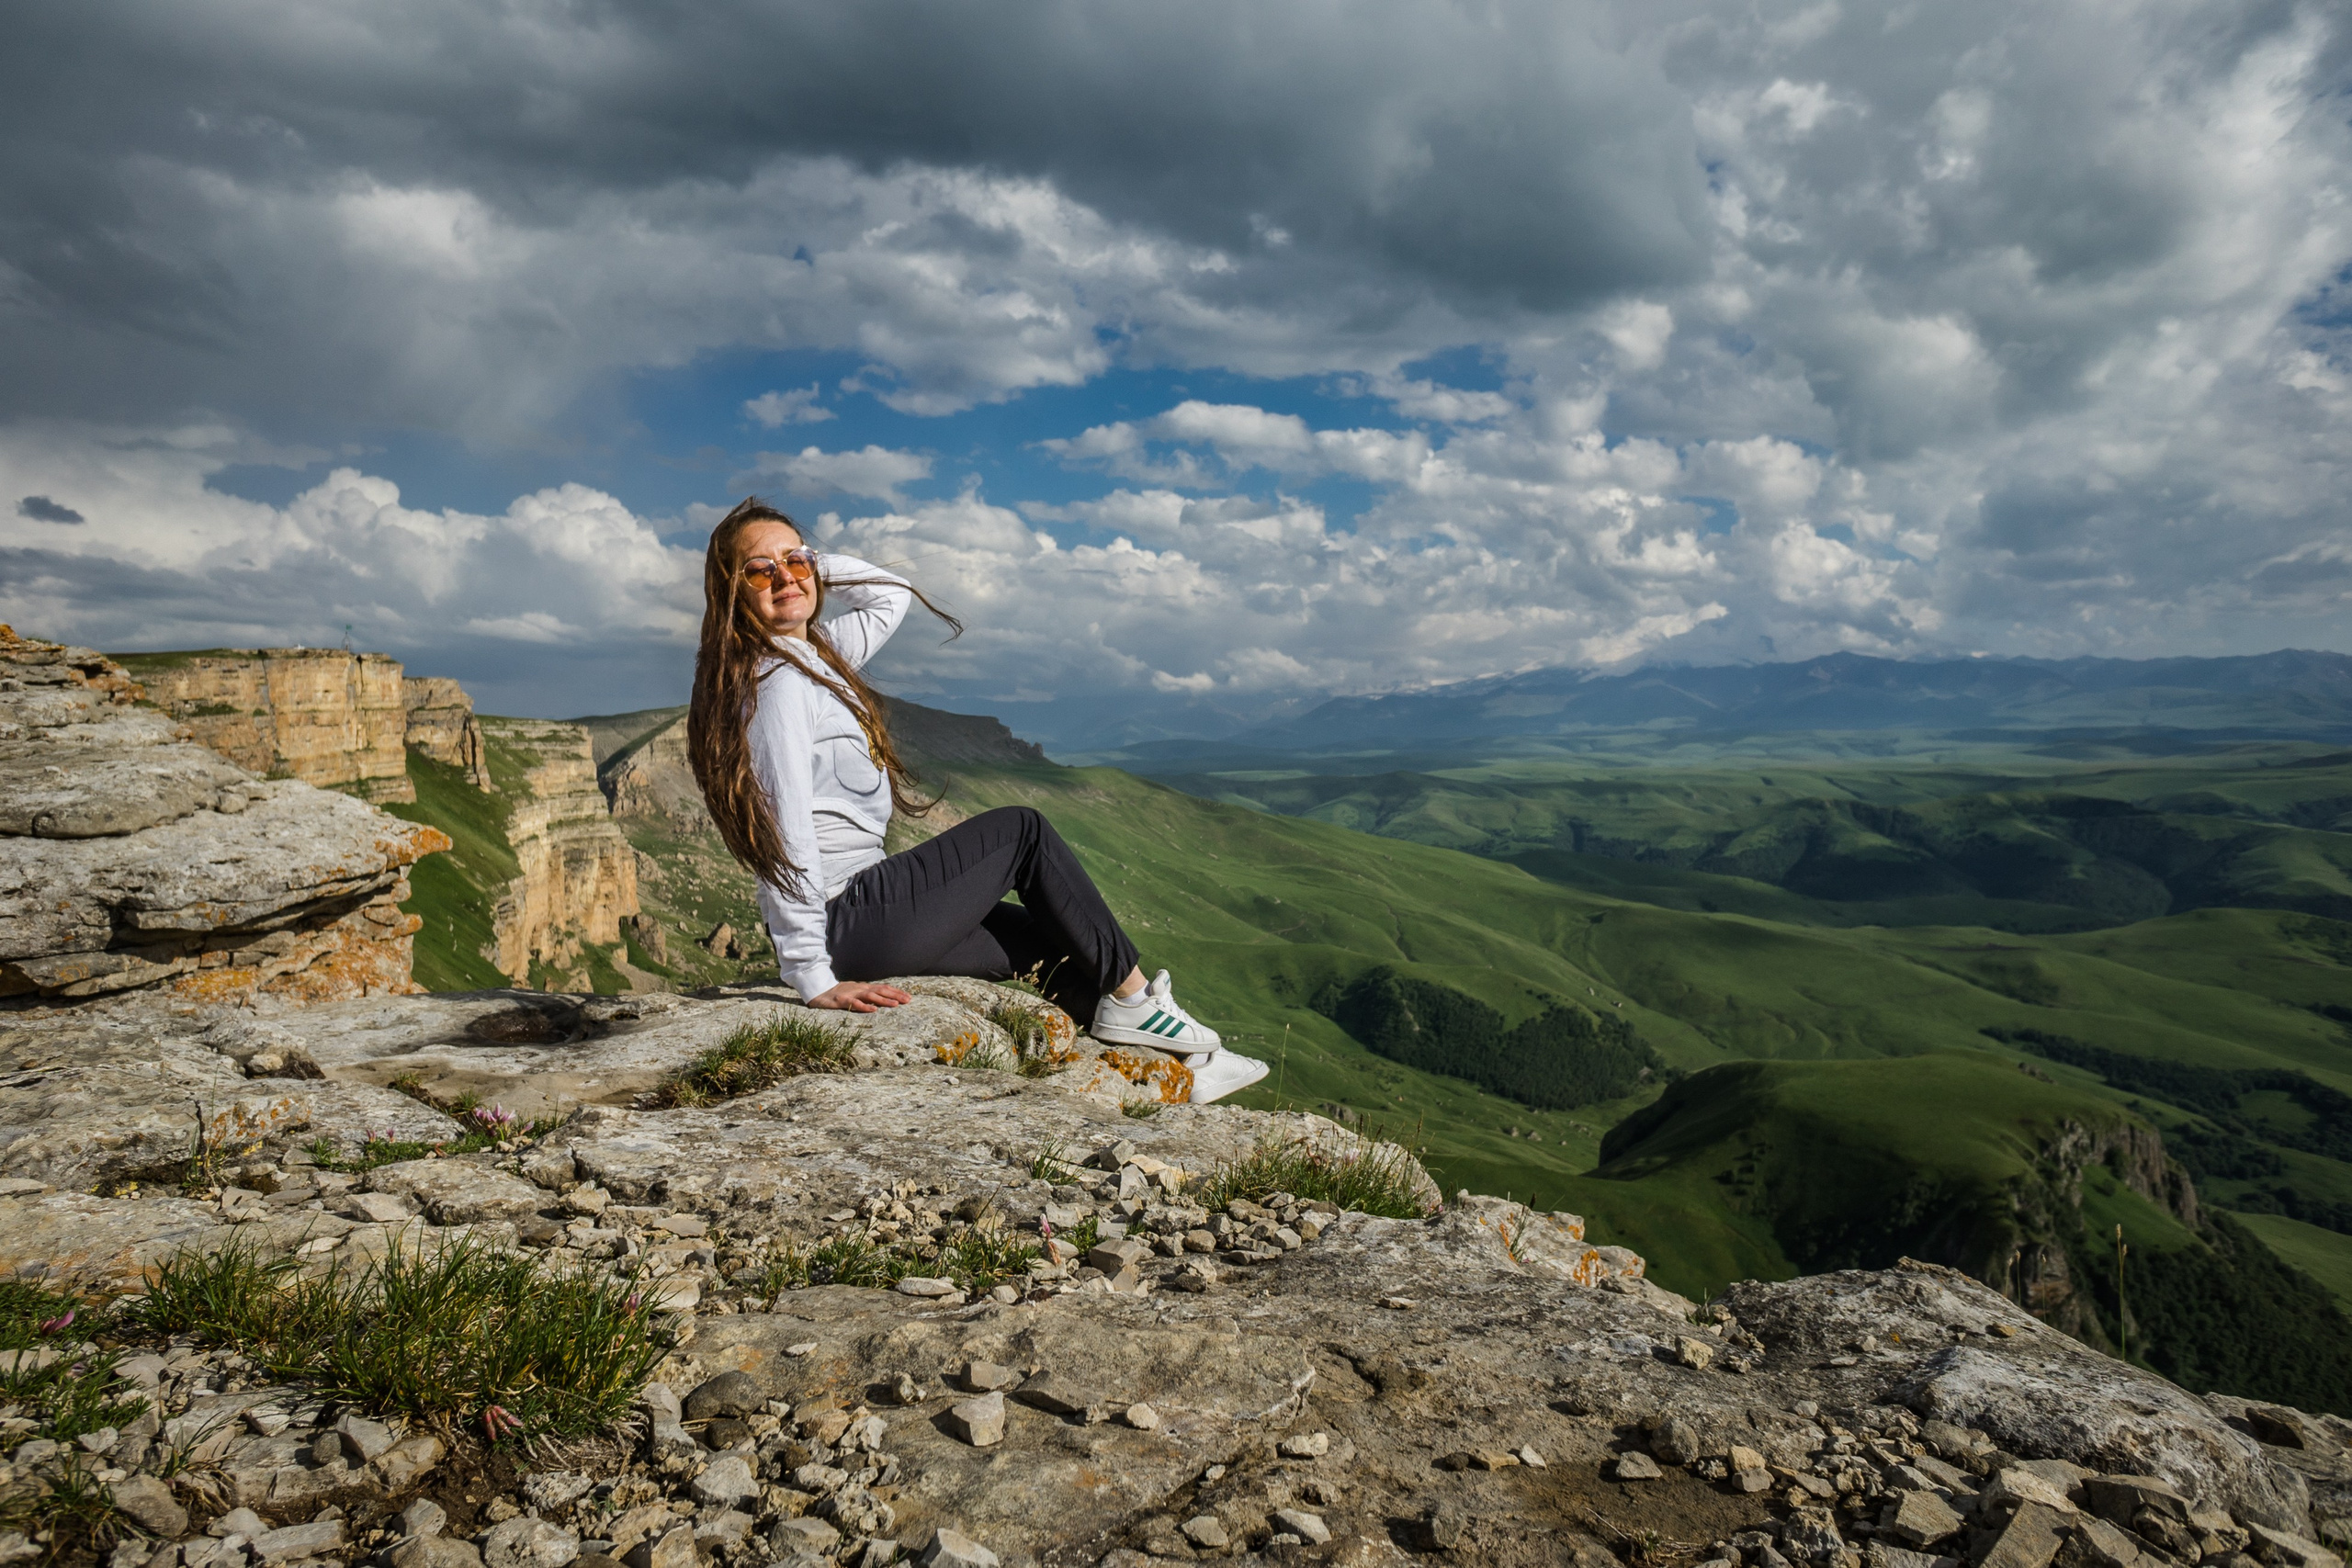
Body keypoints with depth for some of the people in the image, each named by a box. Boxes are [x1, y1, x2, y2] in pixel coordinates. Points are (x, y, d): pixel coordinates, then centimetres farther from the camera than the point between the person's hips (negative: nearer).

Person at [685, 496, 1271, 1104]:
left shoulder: (810, 656, 14)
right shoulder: (775, 682, -16)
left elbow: (892, 596, 25)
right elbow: (787, 835, -23)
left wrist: (811, 562, 10)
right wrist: (812, 977, -26)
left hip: (855, 915, 10)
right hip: (853, 921, -10)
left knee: (1052, 942, 15)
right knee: (1023, 831, 0)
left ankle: (1184, 1063, 20)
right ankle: (1133, 997, 8)